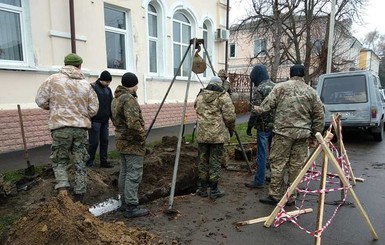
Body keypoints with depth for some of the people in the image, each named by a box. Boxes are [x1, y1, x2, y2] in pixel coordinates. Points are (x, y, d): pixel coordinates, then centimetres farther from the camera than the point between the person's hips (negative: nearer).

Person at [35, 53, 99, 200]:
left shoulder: (53, 79, -2)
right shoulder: (86, 84, 4)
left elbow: (41, 101, 1)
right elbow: (93, 109, 3)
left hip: (61, 127, -1)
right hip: (81, 128, 2)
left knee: (59, 161, 14)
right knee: (80, 163, 11)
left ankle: (63, 189, -4)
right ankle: (79, 195, 19)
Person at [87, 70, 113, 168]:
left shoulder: (108, 89, 13)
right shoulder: (92, 87, -8)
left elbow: (111, 104, 18)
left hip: (105, 120, 7)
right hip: (95, 120, -6)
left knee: (105, 141, 9)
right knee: (94, 142, -1)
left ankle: (103, 161, 17)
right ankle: (89, 161, 14)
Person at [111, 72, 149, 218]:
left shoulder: (115, 99, 13)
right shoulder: (129, 99, -19)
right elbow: (133, 123, -27)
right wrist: (142, 138, -15)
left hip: (121, 141, 10)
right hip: (132, 142, -10)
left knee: (124, 172, 16)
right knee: (134, 174, -4)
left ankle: (125, 202, 27)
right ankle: (131, 207, 3)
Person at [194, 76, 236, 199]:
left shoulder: (200, 95, 11)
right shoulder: (223, 96, -5)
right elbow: (229, 116, -10)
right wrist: (231, 129, 5)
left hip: (202, 134, 4)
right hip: (218, 134, -4)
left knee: (202, 161, 14)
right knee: (215, 162, 5)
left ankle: (202, 189, 23)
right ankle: (214, 190, 13)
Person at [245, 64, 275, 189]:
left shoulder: (259, 89, -14)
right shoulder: (275, 86, 10)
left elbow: (256, 111, -17)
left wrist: (250, 126, -8)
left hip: (263, 126, -7)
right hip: (275, 125, 8)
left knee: (261, 153, 0)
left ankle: (259, 181, 7)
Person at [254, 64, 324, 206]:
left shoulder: (281, 87, 0)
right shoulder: (311, 92, 11)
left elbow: (269, 103, -6)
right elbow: (319, 115, 13)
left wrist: (259, 109, 14)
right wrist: (315, 134, 19)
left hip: (283, 132, -3)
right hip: (302, 134, 4)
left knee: (278, 163, 3)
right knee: (296, 166, 8)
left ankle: (275, 195, 8)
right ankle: (291, 197, 17)